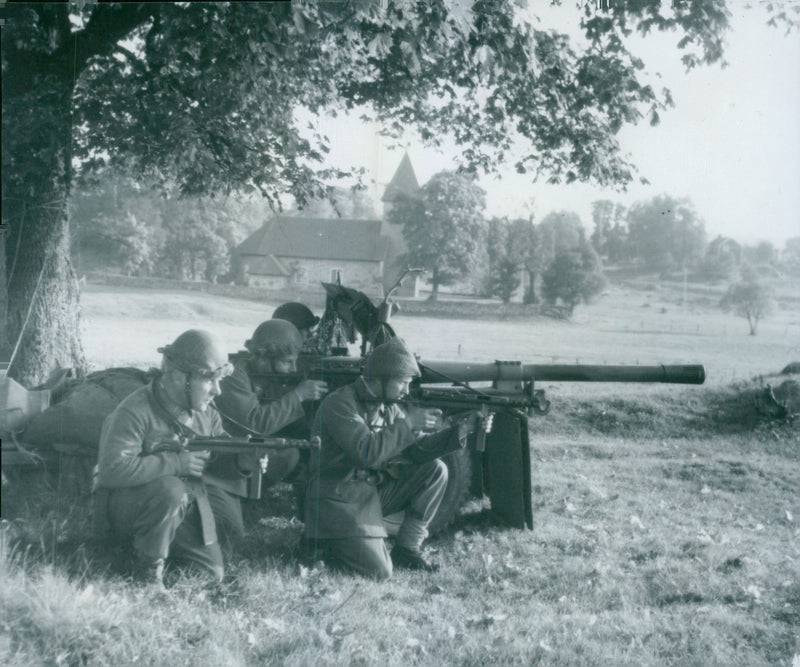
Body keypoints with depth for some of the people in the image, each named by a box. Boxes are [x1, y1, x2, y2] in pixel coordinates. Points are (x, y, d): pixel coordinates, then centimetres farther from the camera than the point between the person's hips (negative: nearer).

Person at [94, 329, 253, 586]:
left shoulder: (206, 413, -2)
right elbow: (112, 470, -35)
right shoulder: (136, 412, -25)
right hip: (126, 504, -6)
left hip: (183, 505, 6)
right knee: (170, 490, -38)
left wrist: (242, 461, -22)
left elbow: (217, 466, 2)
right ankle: (147, 570, -16)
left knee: (213, 574, 1)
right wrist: (176, 463, -33)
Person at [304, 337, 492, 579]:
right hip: (337, 502, -8)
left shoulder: (388, 406, 6)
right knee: (380, 571, -20)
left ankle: (406, 550, 1)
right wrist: (408, 423, -24)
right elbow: (367, 452, -30)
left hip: (373, 492, 8)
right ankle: (325, 544, 7)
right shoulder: (339, 404, -18)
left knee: (435, 470, -7)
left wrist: (461, 430, -9)